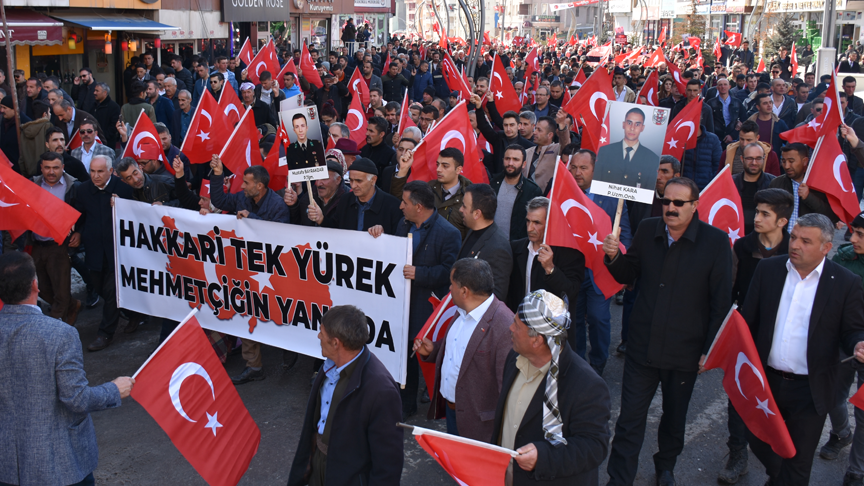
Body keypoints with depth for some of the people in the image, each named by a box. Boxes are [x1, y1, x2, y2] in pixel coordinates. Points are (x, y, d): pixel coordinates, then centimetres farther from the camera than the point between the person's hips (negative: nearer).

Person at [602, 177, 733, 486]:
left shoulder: (716, 242, -11)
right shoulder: (647, 230, -1)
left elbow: (721, 302, -8)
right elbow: (628, 276, 11)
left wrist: (710, 350, -8)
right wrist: (614, 257, -10)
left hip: (685, 351, -1)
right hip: (642, 345, 1)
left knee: (674, 417, 20)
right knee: (630, 420, 4)